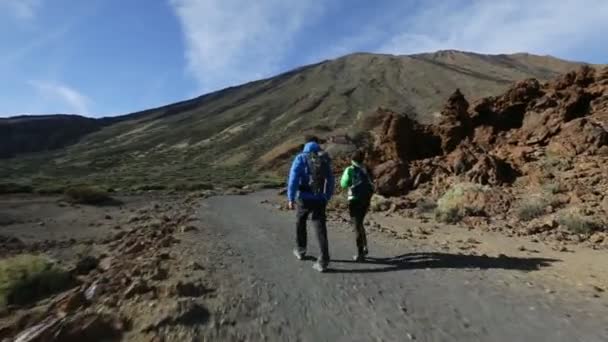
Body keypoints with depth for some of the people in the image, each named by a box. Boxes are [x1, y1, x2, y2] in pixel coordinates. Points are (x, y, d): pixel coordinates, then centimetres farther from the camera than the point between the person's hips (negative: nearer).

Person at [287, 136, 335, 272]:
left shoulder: (301, 158, -4)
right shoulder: (325, 159, 9)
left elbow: (293, 178, -15)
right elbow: (330, 180, 15)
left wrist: (290, 198, -15)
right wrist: (327, 197, 25)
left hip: (304, 198, -2)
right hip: (319, 199, 2)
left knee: (300, 223, 22)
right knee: (320, 229, 2)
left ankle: (300, 251, 37)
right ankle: (323, 261, -4)